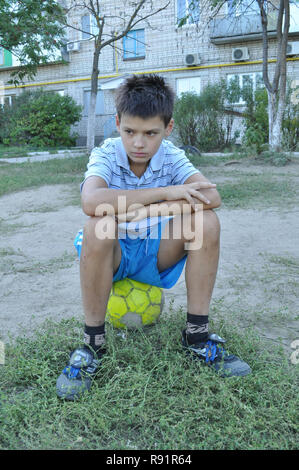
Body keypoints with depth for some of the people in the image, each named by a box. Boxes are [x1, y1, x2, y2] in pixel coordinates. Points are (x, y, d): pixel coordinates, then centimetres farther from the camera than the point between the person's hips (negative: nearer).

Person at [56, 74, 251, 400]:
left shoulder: (172, 156, -7)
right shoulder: (105, 155, -14)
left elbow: (211, 197, -24)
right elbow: (90, 202, -36)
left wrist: (140, 211, -34)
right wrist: (165, 192, -33)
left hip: (158, 254, 3)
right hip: (112, 256, -2)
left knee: (205, 221, -22)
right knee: (98, 226, -35)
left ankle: (196, 336, -11)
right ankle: (93, 343, -18)